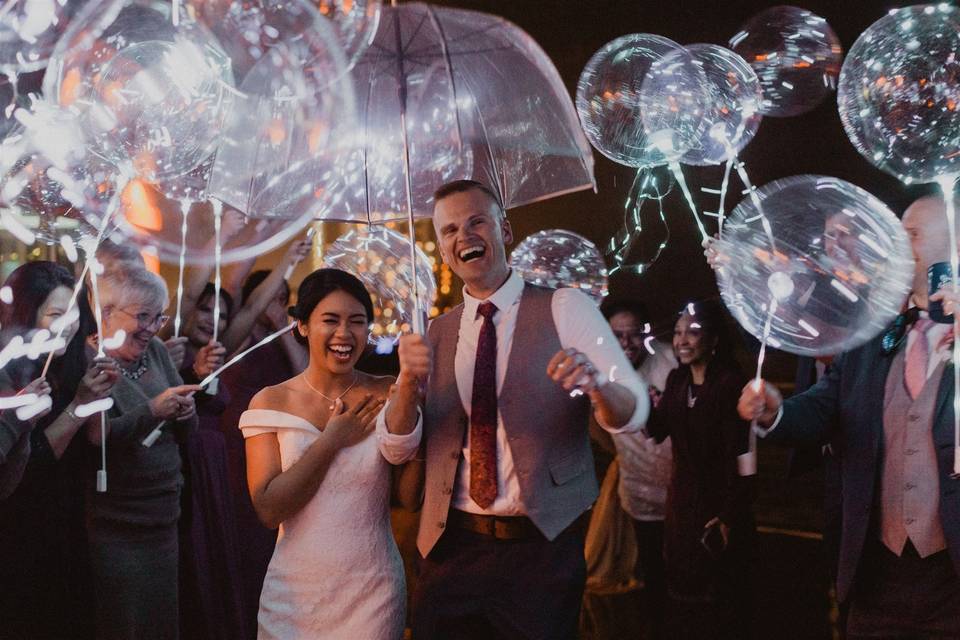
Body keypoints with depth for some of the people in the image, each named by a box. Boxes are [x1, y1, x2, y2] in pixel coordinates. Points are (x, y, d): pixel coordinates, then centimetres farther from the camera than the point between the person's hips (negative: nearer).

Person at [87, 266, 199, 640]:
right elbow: (96, 438, -21)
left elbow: (187, 429, 14)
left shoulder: (155, 351, 8)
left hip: (164, 521, 7)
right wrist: (152, 410, -29)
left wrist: (184, 411, -8)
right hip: (115, 532, -7)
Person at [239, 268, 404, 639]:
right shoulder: (271, 402, -2)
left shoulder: (388, 396, -2)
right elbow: (268, 509, -9)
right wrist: (331, 440, -13)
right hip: (295, 590, 0)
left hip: (372, 591, 0)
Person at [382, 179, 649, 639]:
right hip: (452, 549, 3)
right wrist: (408, 381, -18)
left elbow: (633, 413, -11)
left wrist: (596, 383, -34)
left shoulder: (565, 308, -4)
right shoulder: (435, 335, 8)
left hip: (544, 546, -3)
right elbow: (397, 448, 2)